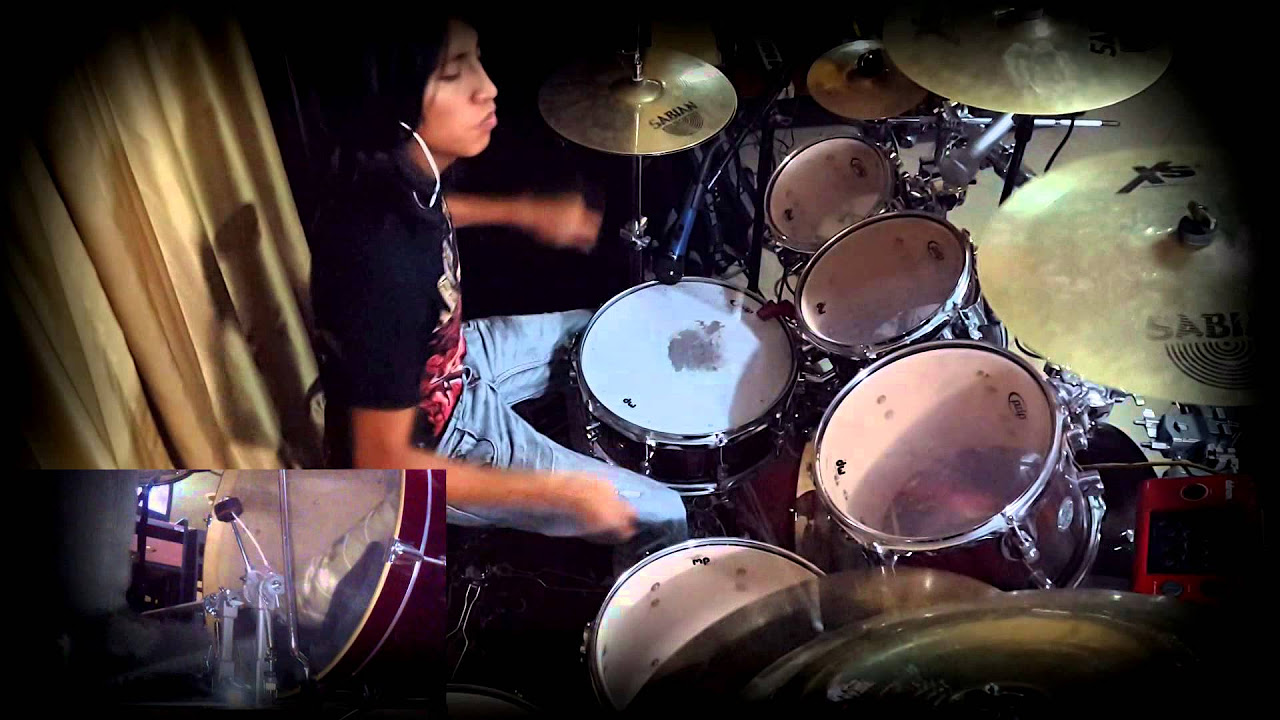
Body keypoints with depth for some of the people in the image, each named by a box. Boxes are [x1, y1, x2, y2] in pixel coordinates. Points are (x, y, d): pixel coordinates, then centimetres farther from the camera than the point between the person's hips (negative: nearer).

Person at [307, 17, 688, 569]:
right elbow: (382, 466, -32)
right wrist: (562, 491, -29)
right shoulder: (383, 265, -41)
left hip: (451, 364, 8)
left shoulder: (403, 169, -16)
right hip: (428, 449, -8)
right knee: (659, 518, 0)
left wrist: (526, 212, 3)